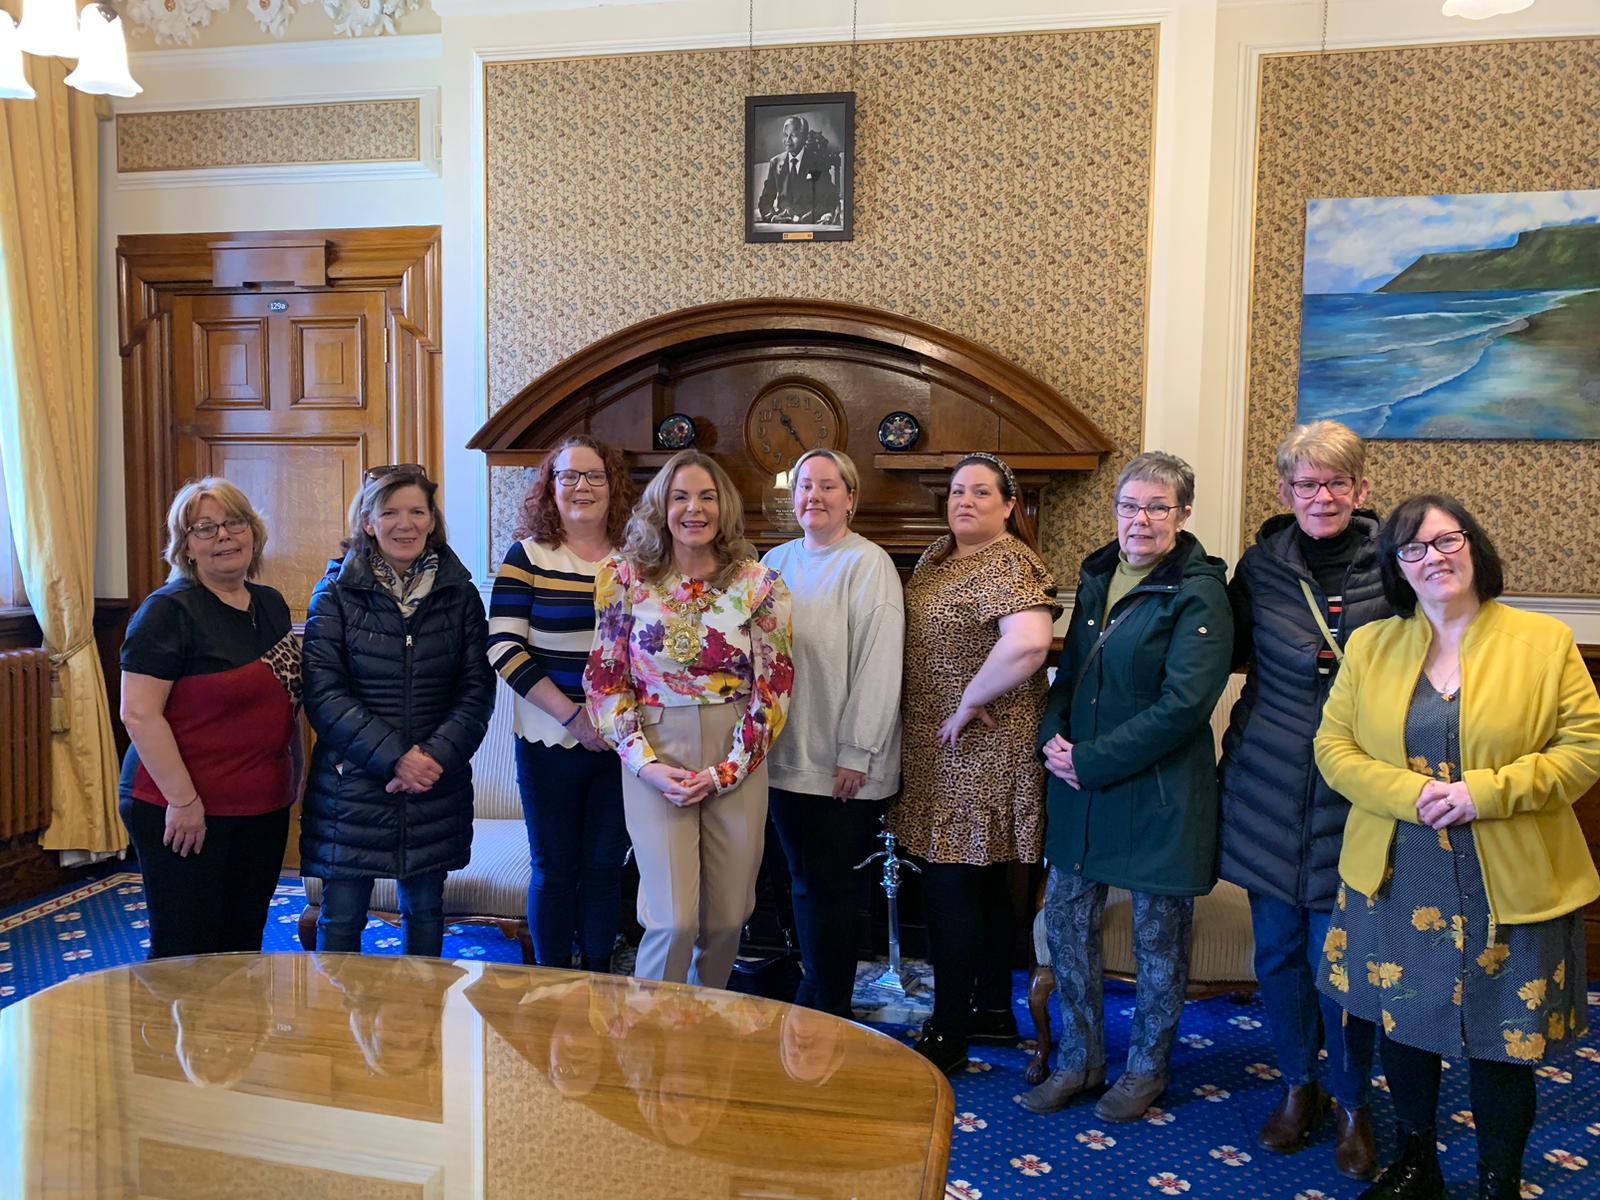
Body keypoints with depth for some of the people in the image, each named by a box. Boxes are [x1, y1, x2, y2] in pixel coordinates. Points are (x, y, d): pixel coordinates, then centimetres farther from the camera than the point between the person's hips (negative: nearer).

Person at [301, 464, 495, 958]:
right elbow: (323, 693, -9)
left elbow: (477, 688, 1)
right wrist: (395, 756, -18)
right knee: (341, 916, 5)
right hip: (351, 784, -2)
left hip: (436, 787, 2)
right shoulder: (335, 592, -2)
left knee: (425, 909, 13)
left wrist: (436, 756, -14)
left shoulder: (458, 592, 4)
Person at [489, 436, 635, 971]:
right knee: (553, 868, 8)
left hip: (623, 742, 2)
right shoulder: (526, 556, -3)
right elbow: (505, 648, -9)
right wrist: (574, 716, -15)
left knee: (605, 864, 11)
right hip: (550, 742, -2)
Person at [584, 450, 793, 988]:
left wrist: (728, 769, -7)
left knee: (726, 917, 9)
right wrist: (645, 763, -8)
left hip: (737, 760, 1)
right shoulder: (625, 577, 0)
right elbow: (606, 680, 2)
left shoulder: (758, 584, 0)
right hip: (657, 756, -1)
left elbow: (774, 686, 1)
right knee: (673, 918, -8)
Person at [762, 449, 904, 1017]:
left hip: (840, 766, -6)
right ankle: (815, 999, 29)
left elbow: (878, 667, -14)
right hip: (787, 757, 6)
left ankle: (828, 1011, 16)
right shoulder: (776, 563, 12)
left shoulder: (868, 565, -8)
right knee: (804, 882, 15)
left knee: (827, 885, 2)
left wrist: (856, 754, -17)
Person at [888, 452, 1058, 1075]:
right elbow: (923, 638, 23)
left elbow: (1029, 642, -33)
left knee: (951, 885, -2)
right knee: (981, 882, 18)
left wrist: (968, 703, -22)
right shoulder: (937, 557, 12)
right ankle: (994, 1010, 32)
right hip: (939, 748, 9)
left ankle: (947, 1034, 10)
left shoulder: (1008, 564, -16)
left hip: (978, 748, -9)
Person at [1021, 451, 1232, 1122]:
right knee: (1066, 920, 11)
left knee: (1158, 936, 9)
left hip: (1160, 792, -6)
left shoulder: (1198, 594, -12)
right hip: (1081, 787, 6)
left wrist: (1090, 761, -19)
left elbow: (1182, 706, -20)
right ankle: (1080, 1059, 30)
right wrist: (1053, 737, -3)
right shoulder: (1098, 576, 9)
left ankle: (1147, 1067, 29)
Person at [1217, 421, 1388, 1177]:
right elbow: (1233, 652, 13)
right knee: (1278, 948, 12)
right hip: (1270, 786, 3)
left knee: (1338, 953, 2)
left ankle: (1352, 1104, 25)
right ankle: (1299, 1087, 33)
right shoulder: (1261, 565, 1)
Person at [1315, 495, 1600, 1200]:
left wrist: (1487, 792, -18)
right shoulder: (1370, 646, 3)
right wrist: (1412, 793, -15)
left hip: (1510, 886, -2)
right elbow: (1334, 747, 1)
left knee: (1501, 1041, 8)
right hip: (1395, 882, 3)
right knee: (1404, 1026, 15)